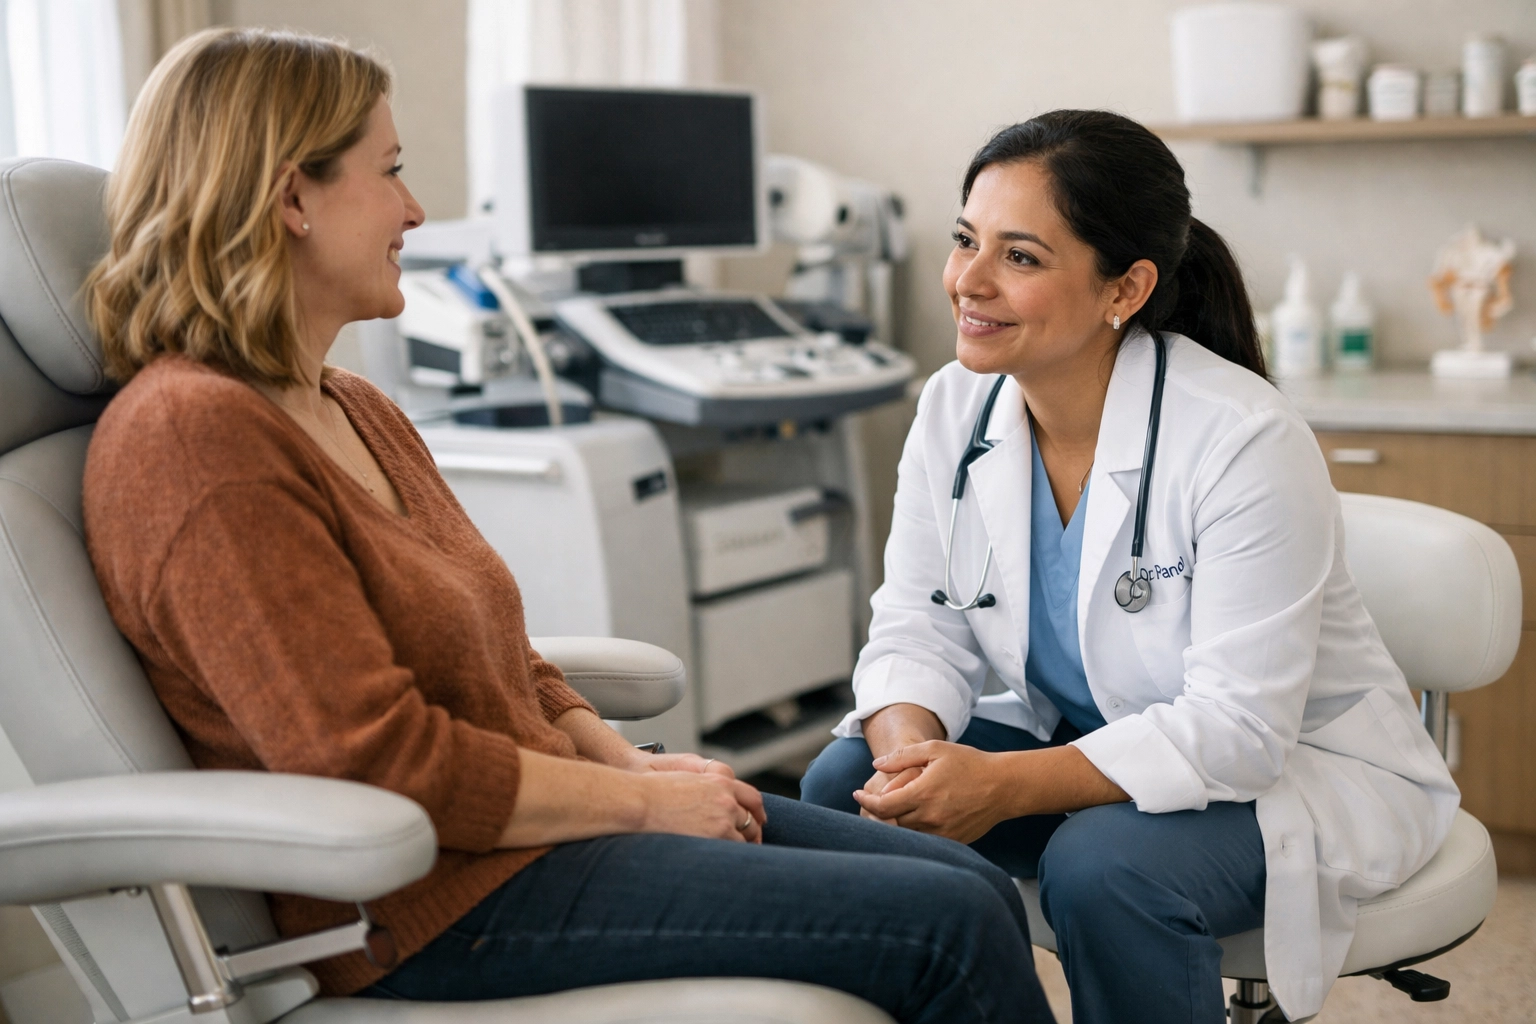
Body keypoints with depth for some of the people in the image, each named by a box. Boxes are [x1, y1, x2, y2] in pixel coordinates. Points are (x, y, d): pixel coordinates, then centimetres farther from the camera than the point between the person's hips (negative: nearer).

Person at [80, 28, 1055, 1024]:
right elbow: (375, 758, -22)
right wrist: (641, 801, -14)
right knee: (950, 931, -15)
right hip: (442, 903, -9)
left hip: (539, 818, 10)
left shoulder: (360, 413, 15)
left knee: (980, 887, 3)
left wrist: (629, 762, 1)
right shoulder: (190, 439, -17)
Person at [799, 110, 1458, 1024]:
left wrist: (1003, 786, -37)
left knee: (1102, 866, -34)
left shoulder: (1245, 443, -27)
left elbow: (1237, 726, -28)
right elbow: (920, 627, -4)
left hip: (1293, 767, -5)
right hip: (1083, 742, 6)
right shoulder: (955, 408, -7)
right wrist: (913, 752, -27)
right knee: (847, 785, -15)